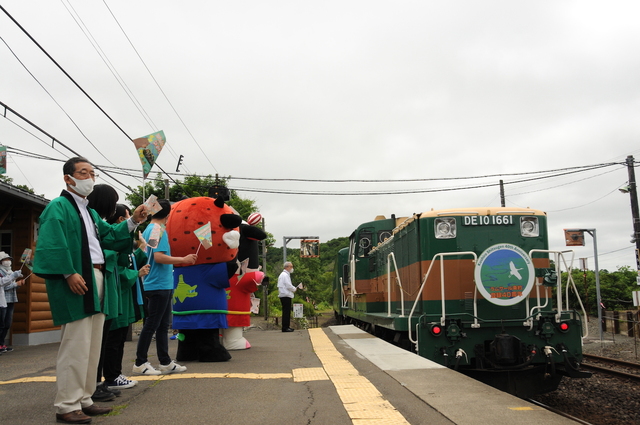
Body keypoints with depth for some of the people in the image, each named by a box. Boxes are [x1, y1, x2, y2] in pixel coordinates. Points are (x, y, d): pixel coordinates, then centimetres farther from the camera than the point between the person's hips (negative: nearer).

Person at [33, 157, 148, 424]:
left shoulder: (90, 212, 24)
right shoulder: (59, 207, -5)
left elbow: (110, 236, 18)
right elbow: (52, 244, -17)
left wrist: (133, 222, 5)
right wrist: (69, 273, -24)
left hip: (96, 281, 10)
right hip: (76, 283, -9)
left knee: (92, 347, 12)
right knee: (75, 346, -8)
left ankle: (83, 400, 22)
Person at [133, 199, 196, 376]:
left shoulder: (148, 229, 15)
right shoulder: (158, 230, -13)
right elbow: (159, 257, -22)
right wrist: (183, 259, -16)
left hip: (162, 285, 10)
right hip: (159, 285, -10)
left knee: (163, 325, 12)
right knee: (151, 325, -3)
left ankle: (165, 363, 17)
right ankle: (140, 363, 5)